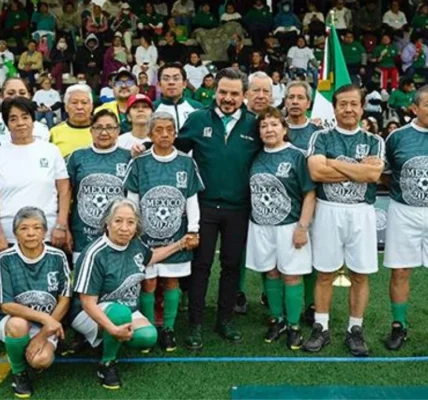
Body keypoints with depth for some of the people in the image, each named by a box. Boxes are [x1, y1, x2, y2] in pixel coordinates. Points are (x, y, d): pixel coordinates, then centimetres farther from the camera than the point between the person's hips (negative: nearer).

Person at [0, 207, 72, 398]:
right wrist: (44, 317, -26)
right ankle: (18, 372, -5)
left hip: (48, 323, 0)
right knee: (18, 324, -35)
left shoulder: (57, 257, -9)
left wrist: (44, 333, -14)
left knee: (41, 360, -28)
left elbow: (64, 300, -5)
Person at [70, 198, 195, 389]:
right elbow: (88, 303, -27)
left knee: (148, 337, -20)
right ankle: (107, 364, -12)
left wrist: (180, 245, 13)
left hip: (127, 309, 6)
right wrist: (113, 329, -37)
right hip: (91, 314, -6)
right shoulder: (95, 254, -27)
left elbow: (150, 256, 18)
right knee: (121, 312, -38)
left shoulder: (135, 244, -8)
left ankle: (107, 339, 12)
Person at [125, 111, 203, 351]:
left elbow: (192, 199, 4)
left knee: (172, 281, 9)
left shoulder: (187, 163, 1)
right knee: (148, 282, 4)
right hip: (146, 233, -1)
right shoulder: (139, 164, -2)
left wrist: (193, 229, -2)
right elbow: (132, 201, 2)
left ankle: (169, 329, 22)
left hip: (177, 234, 1)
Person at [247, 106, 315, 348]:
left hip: (289, 226, -4)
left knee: (291, 275, 3)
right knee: (271, 273, 12)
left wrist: (302, 227, -13)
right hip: (260, 226, 4)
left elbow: (309, 193, -8)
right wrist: (253, 218, 7)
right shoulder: (256, 157, 6)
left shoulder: (296, 156, -7)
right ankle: (277, 320, 27)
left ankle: (294, 326, 15)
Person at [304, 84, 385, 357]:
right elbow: (316, 172, -13)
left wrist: (335, 163, -11)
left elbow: (374, 174, -11)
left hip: (362, 213, 1)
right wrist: (360, 169, -9)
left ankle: (355, 331, 19)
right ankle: (321, 329, 18)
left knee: (361, 274, 6)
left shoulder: (374, 141, 8)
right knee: (325, 273, 6)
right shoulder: (321, 137, 4)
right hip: (328, 211, -1)